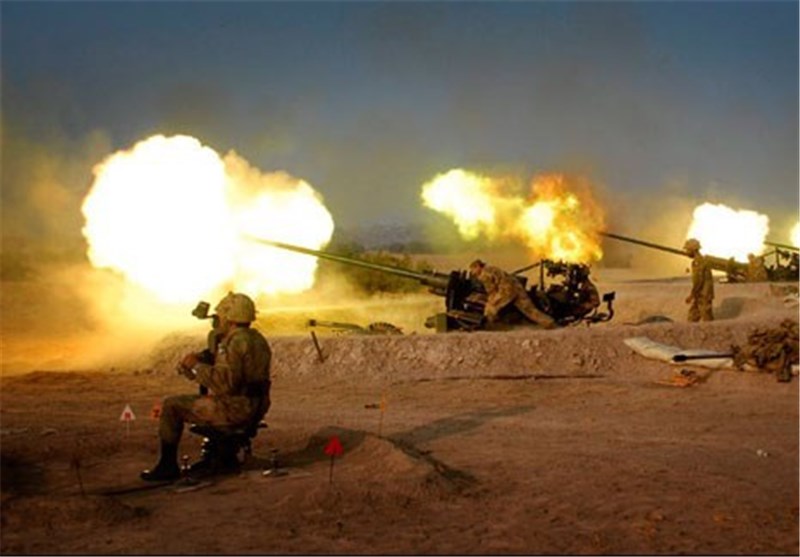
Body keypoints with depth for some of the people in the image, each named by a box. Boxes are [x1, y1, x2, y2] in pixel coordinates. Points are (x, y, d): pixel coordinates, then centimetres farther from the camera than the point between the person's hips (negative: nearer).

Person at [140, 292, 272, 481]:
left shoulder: (236, 342, -18)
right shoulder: (257, 339, 13)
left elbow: (225, 382, -28)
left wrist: (197, 366, -15)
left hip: (236, 409, -10)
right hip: (255, 407, 10)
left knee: (172, 406, 0)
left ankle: (168, 466, 6)